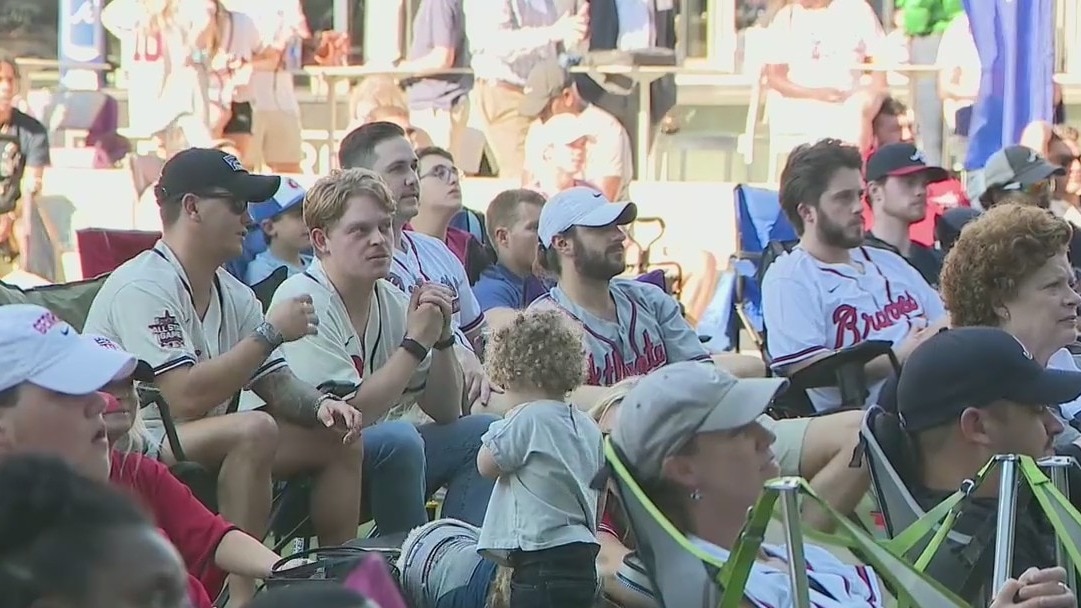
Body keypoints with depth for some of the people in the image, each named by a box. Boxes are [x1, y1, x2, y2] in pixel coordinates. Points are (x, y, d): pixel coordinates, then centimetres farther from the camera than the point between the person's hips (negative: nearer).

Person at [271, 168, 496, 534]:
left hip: (378, 457, 9)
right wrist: (416, 342, -16)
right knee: (398, 437, -31)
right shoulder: (303, 301, -16)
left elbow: (445, 413, 10)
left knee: (480, 433, 2)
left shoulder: (392, 301, 7)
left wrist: (442, 337, -5)